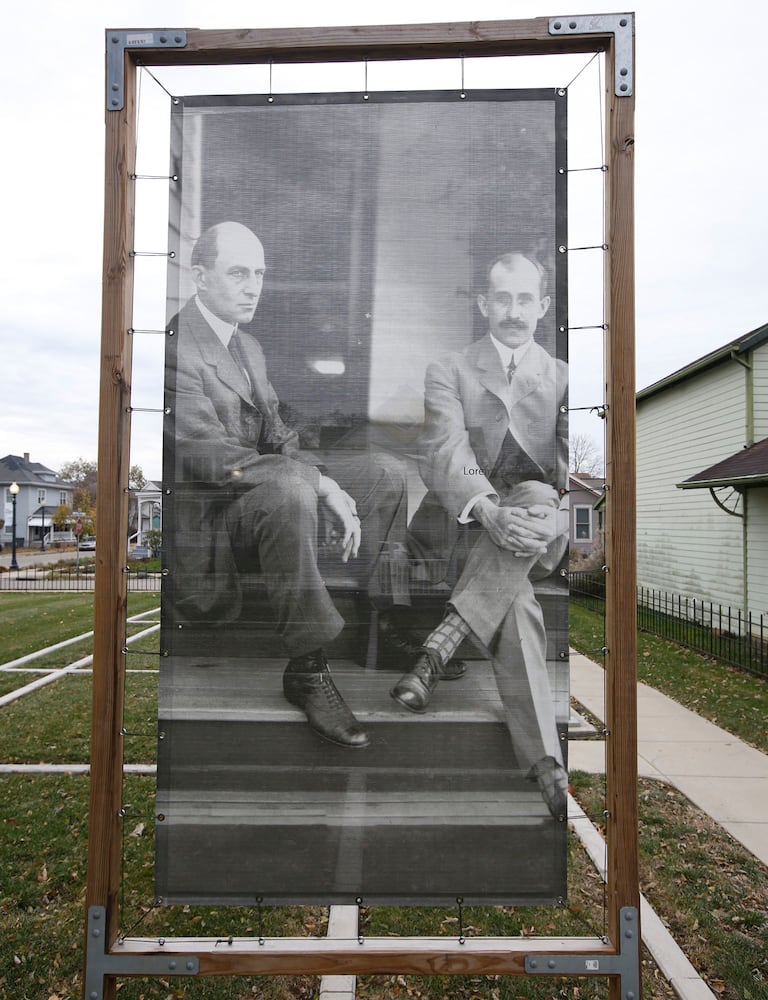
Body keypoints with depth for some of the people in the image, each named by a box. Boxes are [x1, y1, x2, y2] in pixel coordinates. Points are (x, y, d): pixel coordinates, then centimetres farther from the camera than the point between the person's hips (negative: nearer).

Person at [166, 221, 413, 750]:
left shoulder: (249, 345, 14)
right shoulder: (177, 350, -16)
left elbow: (278, 439, 11)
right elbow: (214, 459, -26)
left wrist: (328, 492, -7)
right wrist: (321, 483, -28)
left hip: (266, 493, 9)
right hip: (206, 518, -9)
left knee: (385, 473, 1)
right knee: (289, 490, -40)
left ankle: (391, 629, 8)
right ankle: (307, 671, -26)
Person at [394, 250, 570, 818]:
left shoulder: (562, 377, 17)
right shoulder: (449, 372, 10)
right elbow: (444, 455, -9)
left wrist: (541, 507, -26)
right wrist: (489, 512, -31)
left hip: (541, 527, 2)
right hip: (465, 523, -1)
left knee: (536, 496, -35)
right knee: (514, 600, -32)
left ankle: (440, 647, -36)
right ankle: (545, 762, -29)